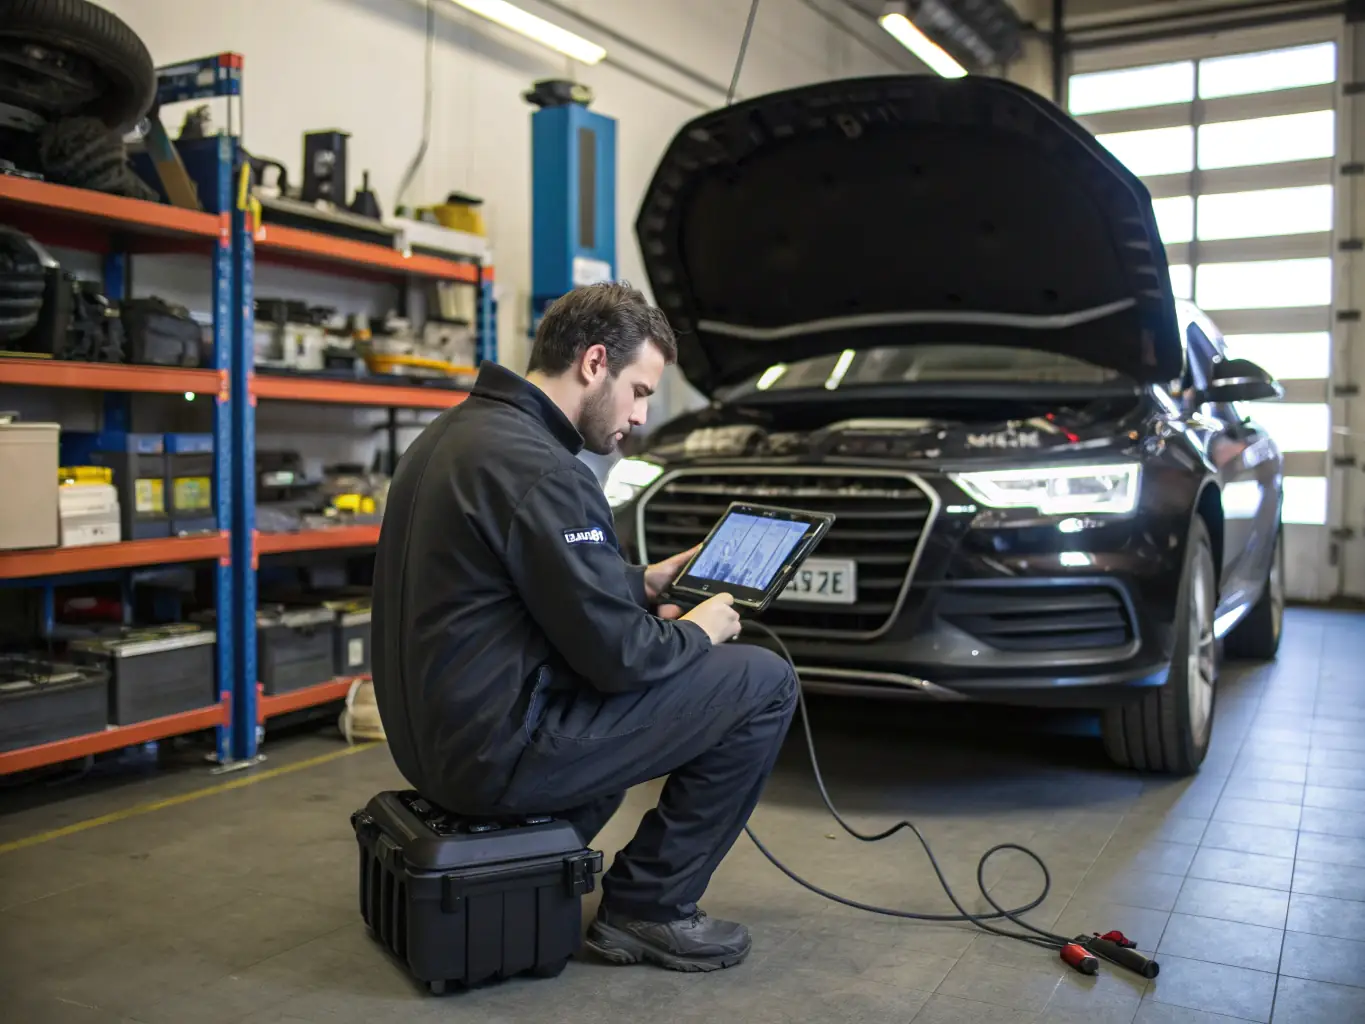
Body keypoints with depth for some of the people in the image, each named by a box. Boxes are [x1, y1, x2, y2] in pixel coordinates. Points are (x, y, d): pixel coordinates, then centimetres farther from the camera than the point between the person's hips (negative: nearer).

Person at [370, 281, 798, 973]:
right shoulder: (538, 469, -22)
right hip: (497, 756, -10)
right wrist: (697, 632, 0)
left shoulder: (453, 433, 8)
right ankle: (648, 908, 6)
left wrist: (642, 583, 16)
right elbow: (616, 655, -19)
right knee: (765, 683, -4)